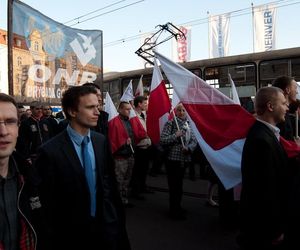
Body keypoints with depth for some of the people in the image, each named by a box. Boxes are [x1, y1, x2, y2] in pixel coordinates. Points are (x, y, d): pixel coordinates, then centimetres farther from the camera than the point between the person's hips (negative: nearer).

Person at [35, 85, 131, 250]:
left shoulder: (101, 141, -3)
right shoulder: (50, 151, -19)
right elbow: (48, 202, -12)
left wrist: (116, 213, 9)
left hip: (107, 224, 4)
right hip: (73, 232, -4)